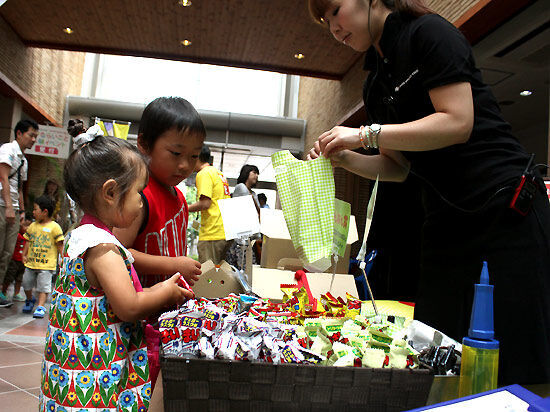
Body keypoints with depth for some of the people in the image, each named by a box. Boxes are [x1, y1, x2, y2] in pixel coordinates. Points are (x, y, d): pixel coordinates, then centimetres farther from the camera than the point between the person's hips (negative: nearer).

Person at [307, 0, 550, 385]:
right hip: (446, 220, 7)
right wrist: (345, 158, 0)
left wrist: (366, 134, -15)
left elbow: (458, 123, -16)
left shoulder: (427, 32, -4)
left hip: (506, 205, -7)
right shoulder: (375, 85, 16)